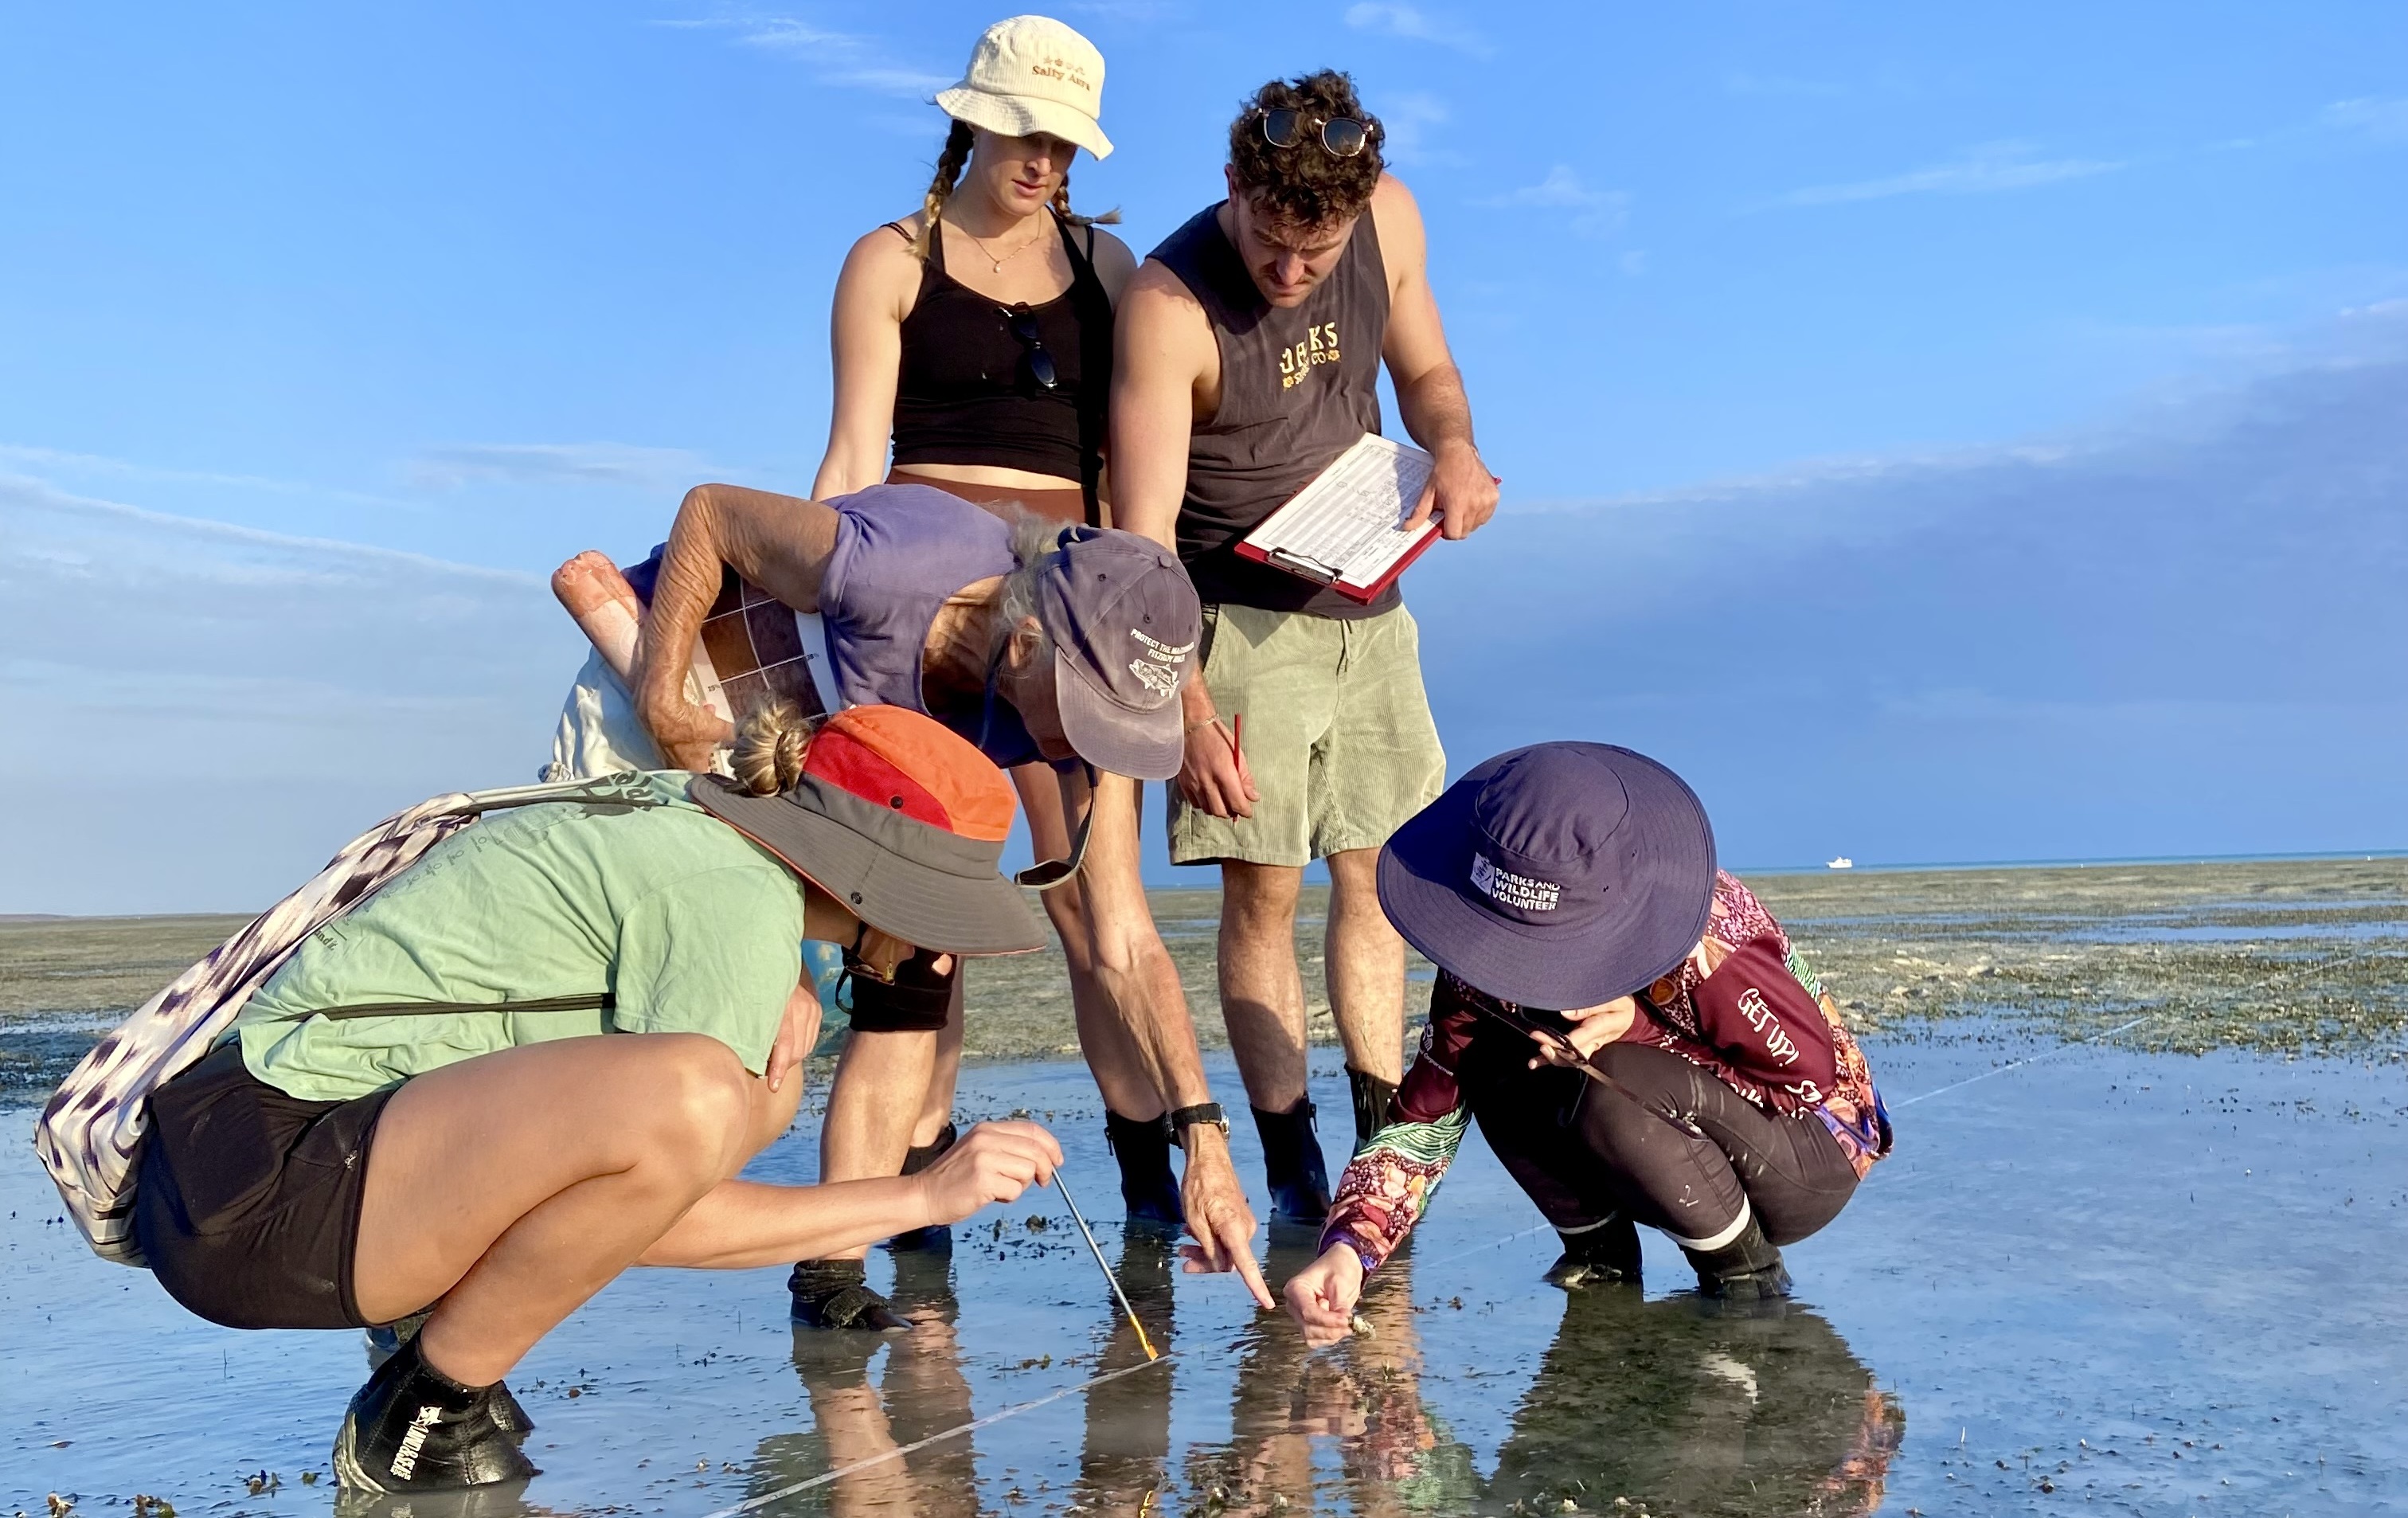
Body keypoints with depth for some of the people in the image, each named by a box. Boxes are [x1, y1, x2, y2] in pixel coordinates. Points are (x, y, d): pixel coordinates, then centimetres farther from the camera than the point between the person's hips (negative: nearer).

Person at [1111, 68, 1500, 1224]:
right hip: (1240, 616, -5)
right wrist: (1188, 707, -28)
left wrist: (1453, 446, -11)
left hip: (1367, 607, 5)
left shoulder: (1390, 219, -5)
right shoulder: (1169, 303, -22)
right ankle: (1290, 1163, 3)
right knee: (1261, 889, -6)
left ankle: (1384, 1138, 18)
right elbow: (1142, 536, -22)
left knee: (1374, 872, 8)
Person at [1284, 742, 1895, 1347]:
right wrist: (1347, 1248, -33)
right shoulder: (1486, 956, -17)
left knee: (1608, 1089, -34)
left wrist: (1640, 1026, -33)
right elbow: (1424, 1120, -16)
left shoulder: (1705, 950, -33)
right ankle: (1599, 1250, -1)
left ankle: (1745, 1267, -9)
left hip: (1816, 1158, -5)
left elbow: (1813, 1078, -21)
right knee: (1493, 1065, -23)